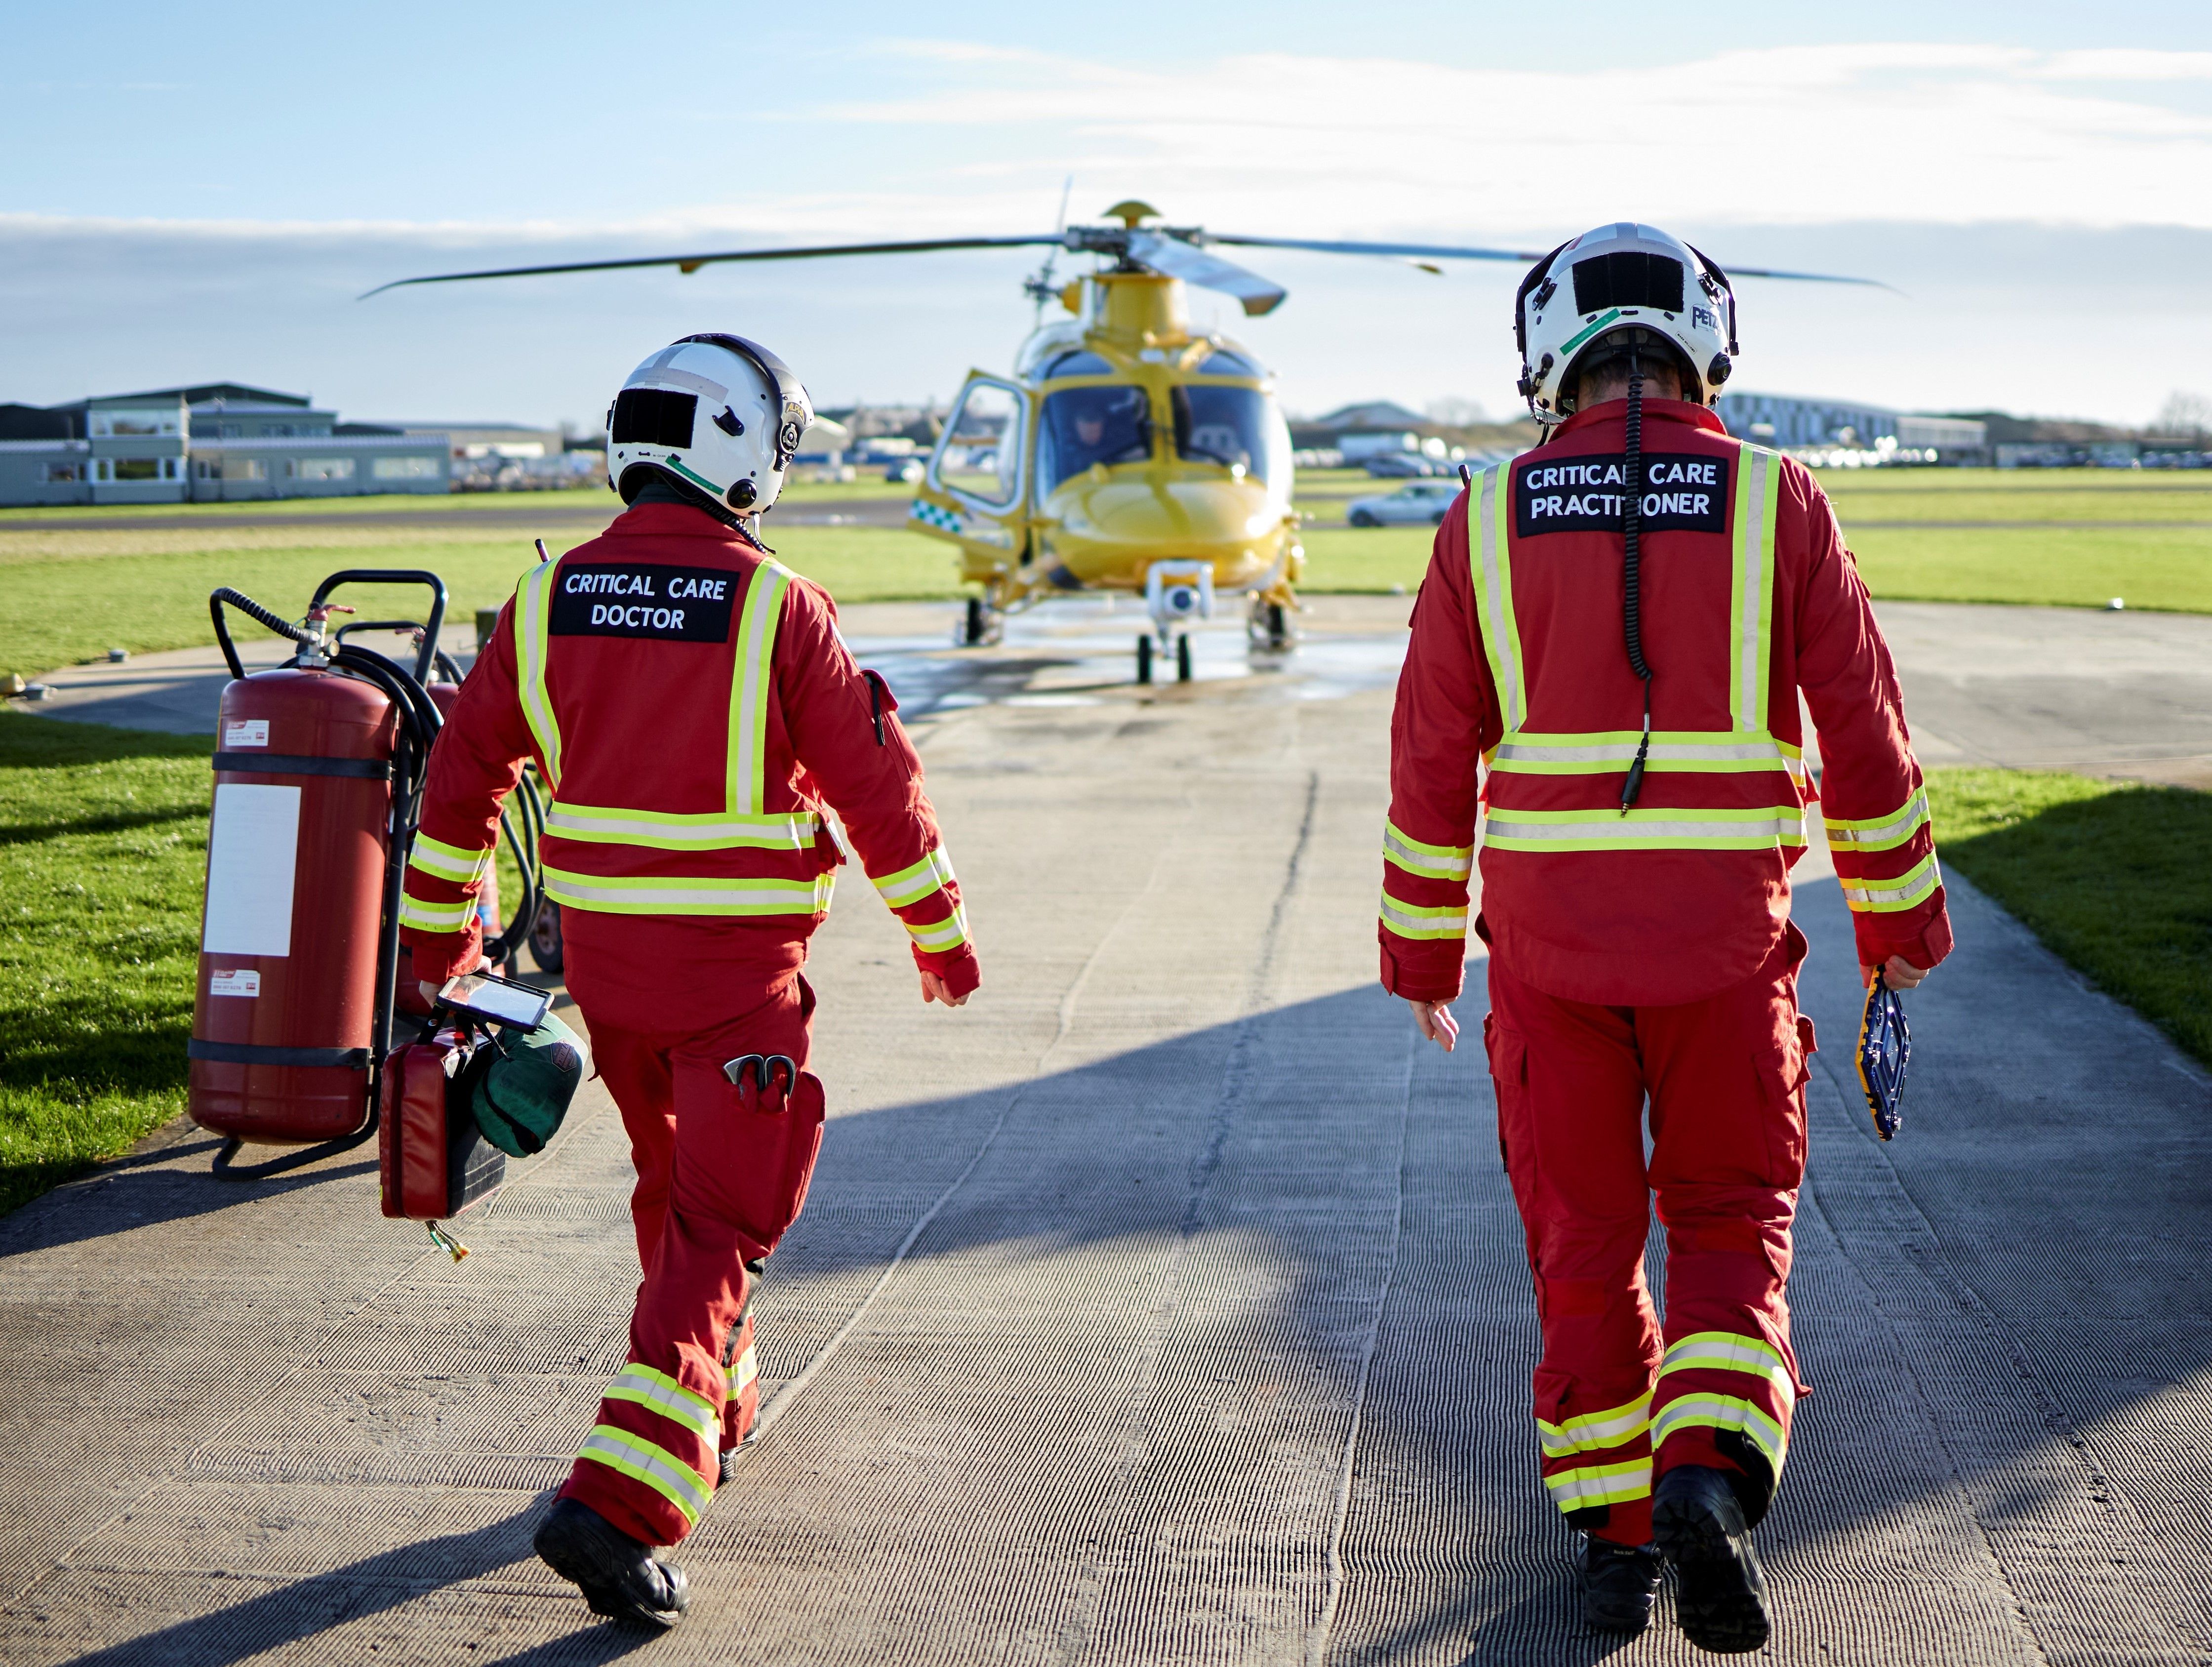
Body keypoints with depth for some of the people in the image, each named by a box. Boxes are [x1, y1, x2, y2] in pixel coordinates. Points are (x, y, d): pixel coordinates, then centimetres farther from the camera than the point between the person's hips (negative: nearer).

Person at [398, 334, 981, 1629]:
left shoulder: (548, 600, 1)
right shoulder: (778, 610, -13)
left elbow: (464, 775, 8)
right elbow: (876, 788, -8)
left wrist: (437, 933, 21)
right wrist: (941, 933, 7)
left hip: (603, 956, 5)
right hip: (739, 976, -5)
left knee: (673, 1180, 25)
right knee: (717, 1228, 0)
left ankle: (717, 1416, 41)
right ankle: (619, 1502, -11)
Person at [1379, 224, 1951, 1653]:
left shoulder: (1492, 519, 0)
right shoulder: (1778, 506, -2)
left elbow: (1434, 760, 2)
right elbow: (1863, 731, 1)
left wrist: (1422, 953, 12)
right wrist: (1903, 919, 13)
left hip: (1550, 947, 1)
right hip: (1726, 941, -1)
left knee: (1583, 1240, 13)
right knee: (1732, 1225, 14)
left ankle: (1613, 1538, 18)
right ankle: (1708, 1473, -8)